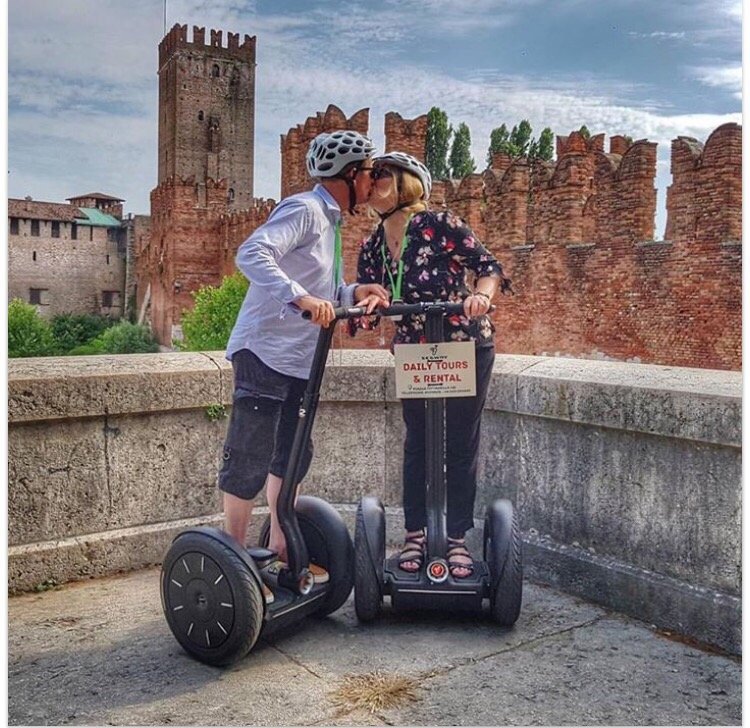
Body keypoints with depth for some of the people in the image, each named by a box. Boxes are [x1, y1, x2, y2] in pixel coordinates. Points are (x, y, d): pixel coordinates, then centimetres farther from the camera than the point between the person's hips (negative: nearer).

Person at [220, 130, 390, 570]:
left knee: (292, 456, 15)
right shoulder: (304, 209, -11)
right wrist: (301, 298, -37)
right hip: (264, 352, -10)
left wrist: (354, 293, -1)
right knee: (250, 460, -4)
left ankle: (279, 545, 28)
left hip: (298, 361, 10)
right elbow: (252, 253, -27)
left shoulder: (331, 220, 18)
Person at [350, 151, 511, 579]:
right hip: (413, 353, 4)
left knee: (461, 445, 4)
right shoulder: (372, 250, 1)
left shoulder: (440, 225, -14)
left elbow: (489, 266, -13)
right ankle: (416, 534, 23)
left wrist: (482, 295, -34)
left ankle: (457, 539, 16)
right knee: (417, 444, 10)